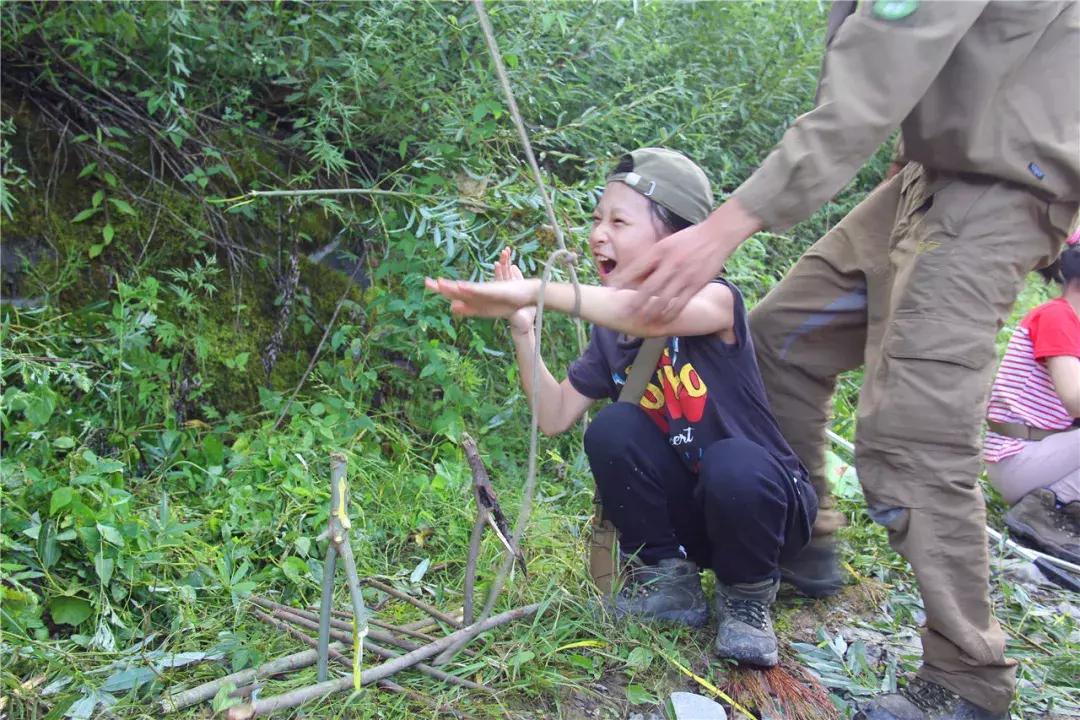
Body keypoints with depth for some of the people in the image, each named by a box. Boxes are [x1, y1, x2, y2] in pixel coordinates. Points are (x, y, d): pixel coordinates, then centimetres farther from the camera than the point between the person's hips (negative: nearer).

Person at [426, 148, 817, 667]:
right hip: (683, 508, 5)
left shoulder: (715, 298, -19)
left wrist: (535, 291, -49)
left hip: (757, 499, -4)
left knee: (732, 465, -38)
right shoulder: (609, 336, 0)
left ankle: (747, 597, -7)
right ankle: (667, 576, -3)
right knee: (611, 428, -22)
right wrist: (523, 329, -13)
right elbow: (555, 417, -4)